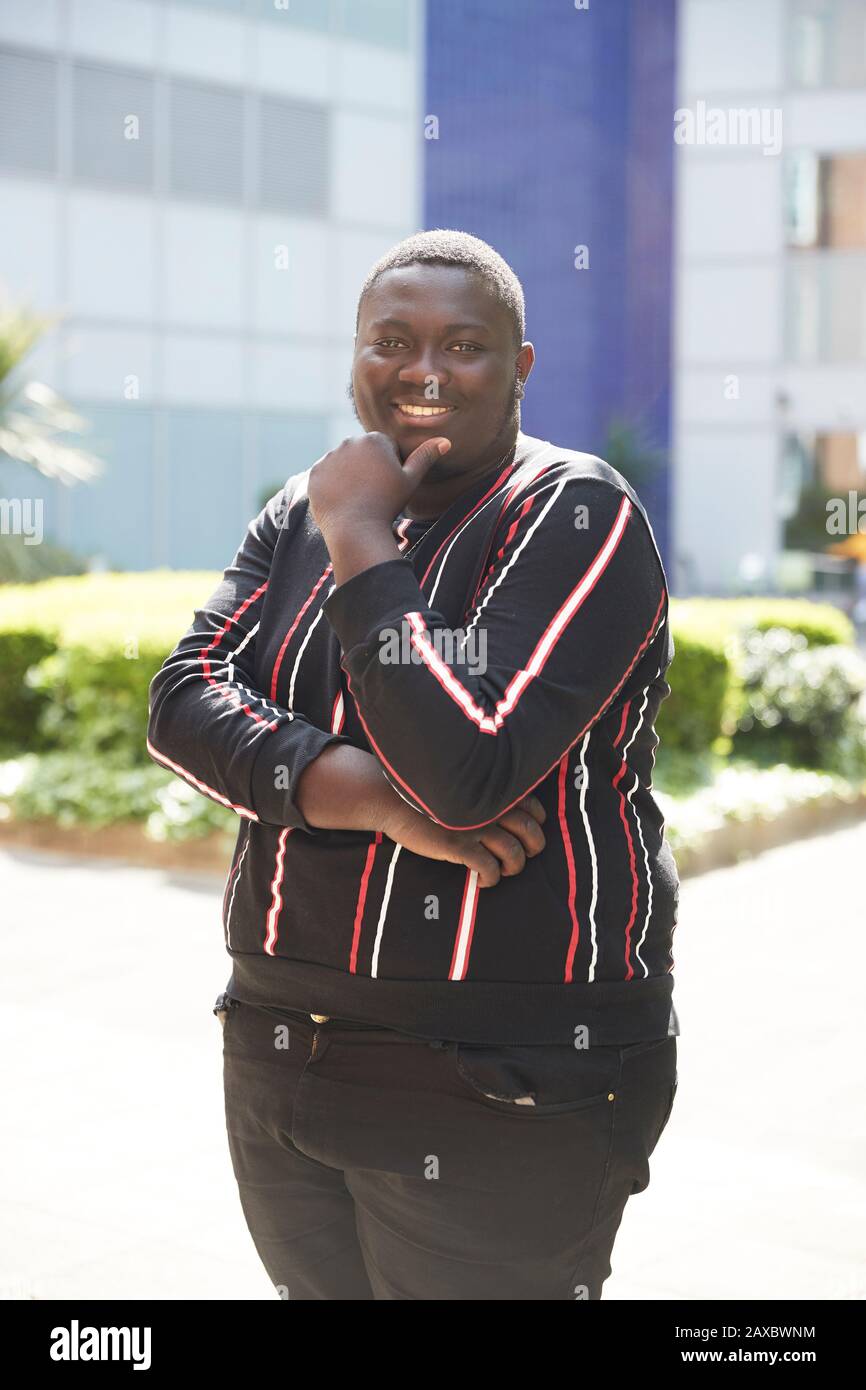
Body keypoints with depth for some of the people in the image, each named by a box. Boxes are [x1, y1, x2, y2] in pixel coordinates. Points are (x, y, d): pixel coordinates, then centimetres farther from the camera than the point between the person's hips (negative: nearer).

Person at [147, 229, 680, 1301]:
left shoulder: (577, 516, -11)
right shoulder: (304, 512, 9)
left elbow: (466, 769, -24)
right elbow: (182, 703, -4)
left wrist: (360, 543, -17)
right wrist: (374, 797, -19)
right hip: (278, 1046, 7)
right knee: (313, 1288, 18)